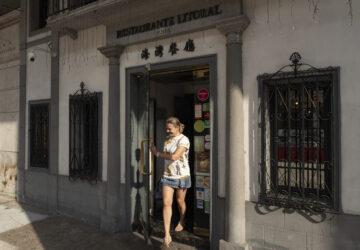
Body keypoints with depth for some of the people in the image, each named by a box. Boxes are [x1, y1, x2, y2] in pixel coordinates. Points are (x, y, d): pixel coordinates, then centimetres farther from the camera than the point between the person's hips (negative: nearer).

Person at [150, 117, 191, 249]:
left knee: (180, 200, 13)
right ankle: (167, 235, -3)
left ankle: (181, 221, 44)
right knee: (166, 203, -6)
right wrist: (163, 173, 13)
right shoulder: (167, 139, 7)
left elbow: (174, 157, -23)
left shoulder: (184, 140, -15)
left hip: (181, 176, -4)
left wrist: (157, 153, -12)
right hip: (168, 176, 5)